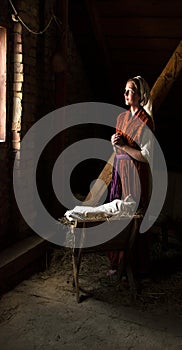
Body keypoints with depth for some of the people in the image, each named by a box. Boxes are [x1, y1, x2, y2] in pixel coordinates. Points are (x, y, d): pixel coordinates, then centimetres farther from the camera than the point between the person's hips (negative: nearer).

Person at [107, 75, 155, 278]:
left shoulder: (145, 121, -10)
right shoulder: (121, 117, 12)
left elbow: (146, 155, -15)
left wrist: (123, 146, -18)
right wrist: (114, 142, -1)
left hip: (136, 173, -7)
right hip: (119, 170, 7)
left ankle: (136, 266, 13)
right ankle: (118, 263, 22)